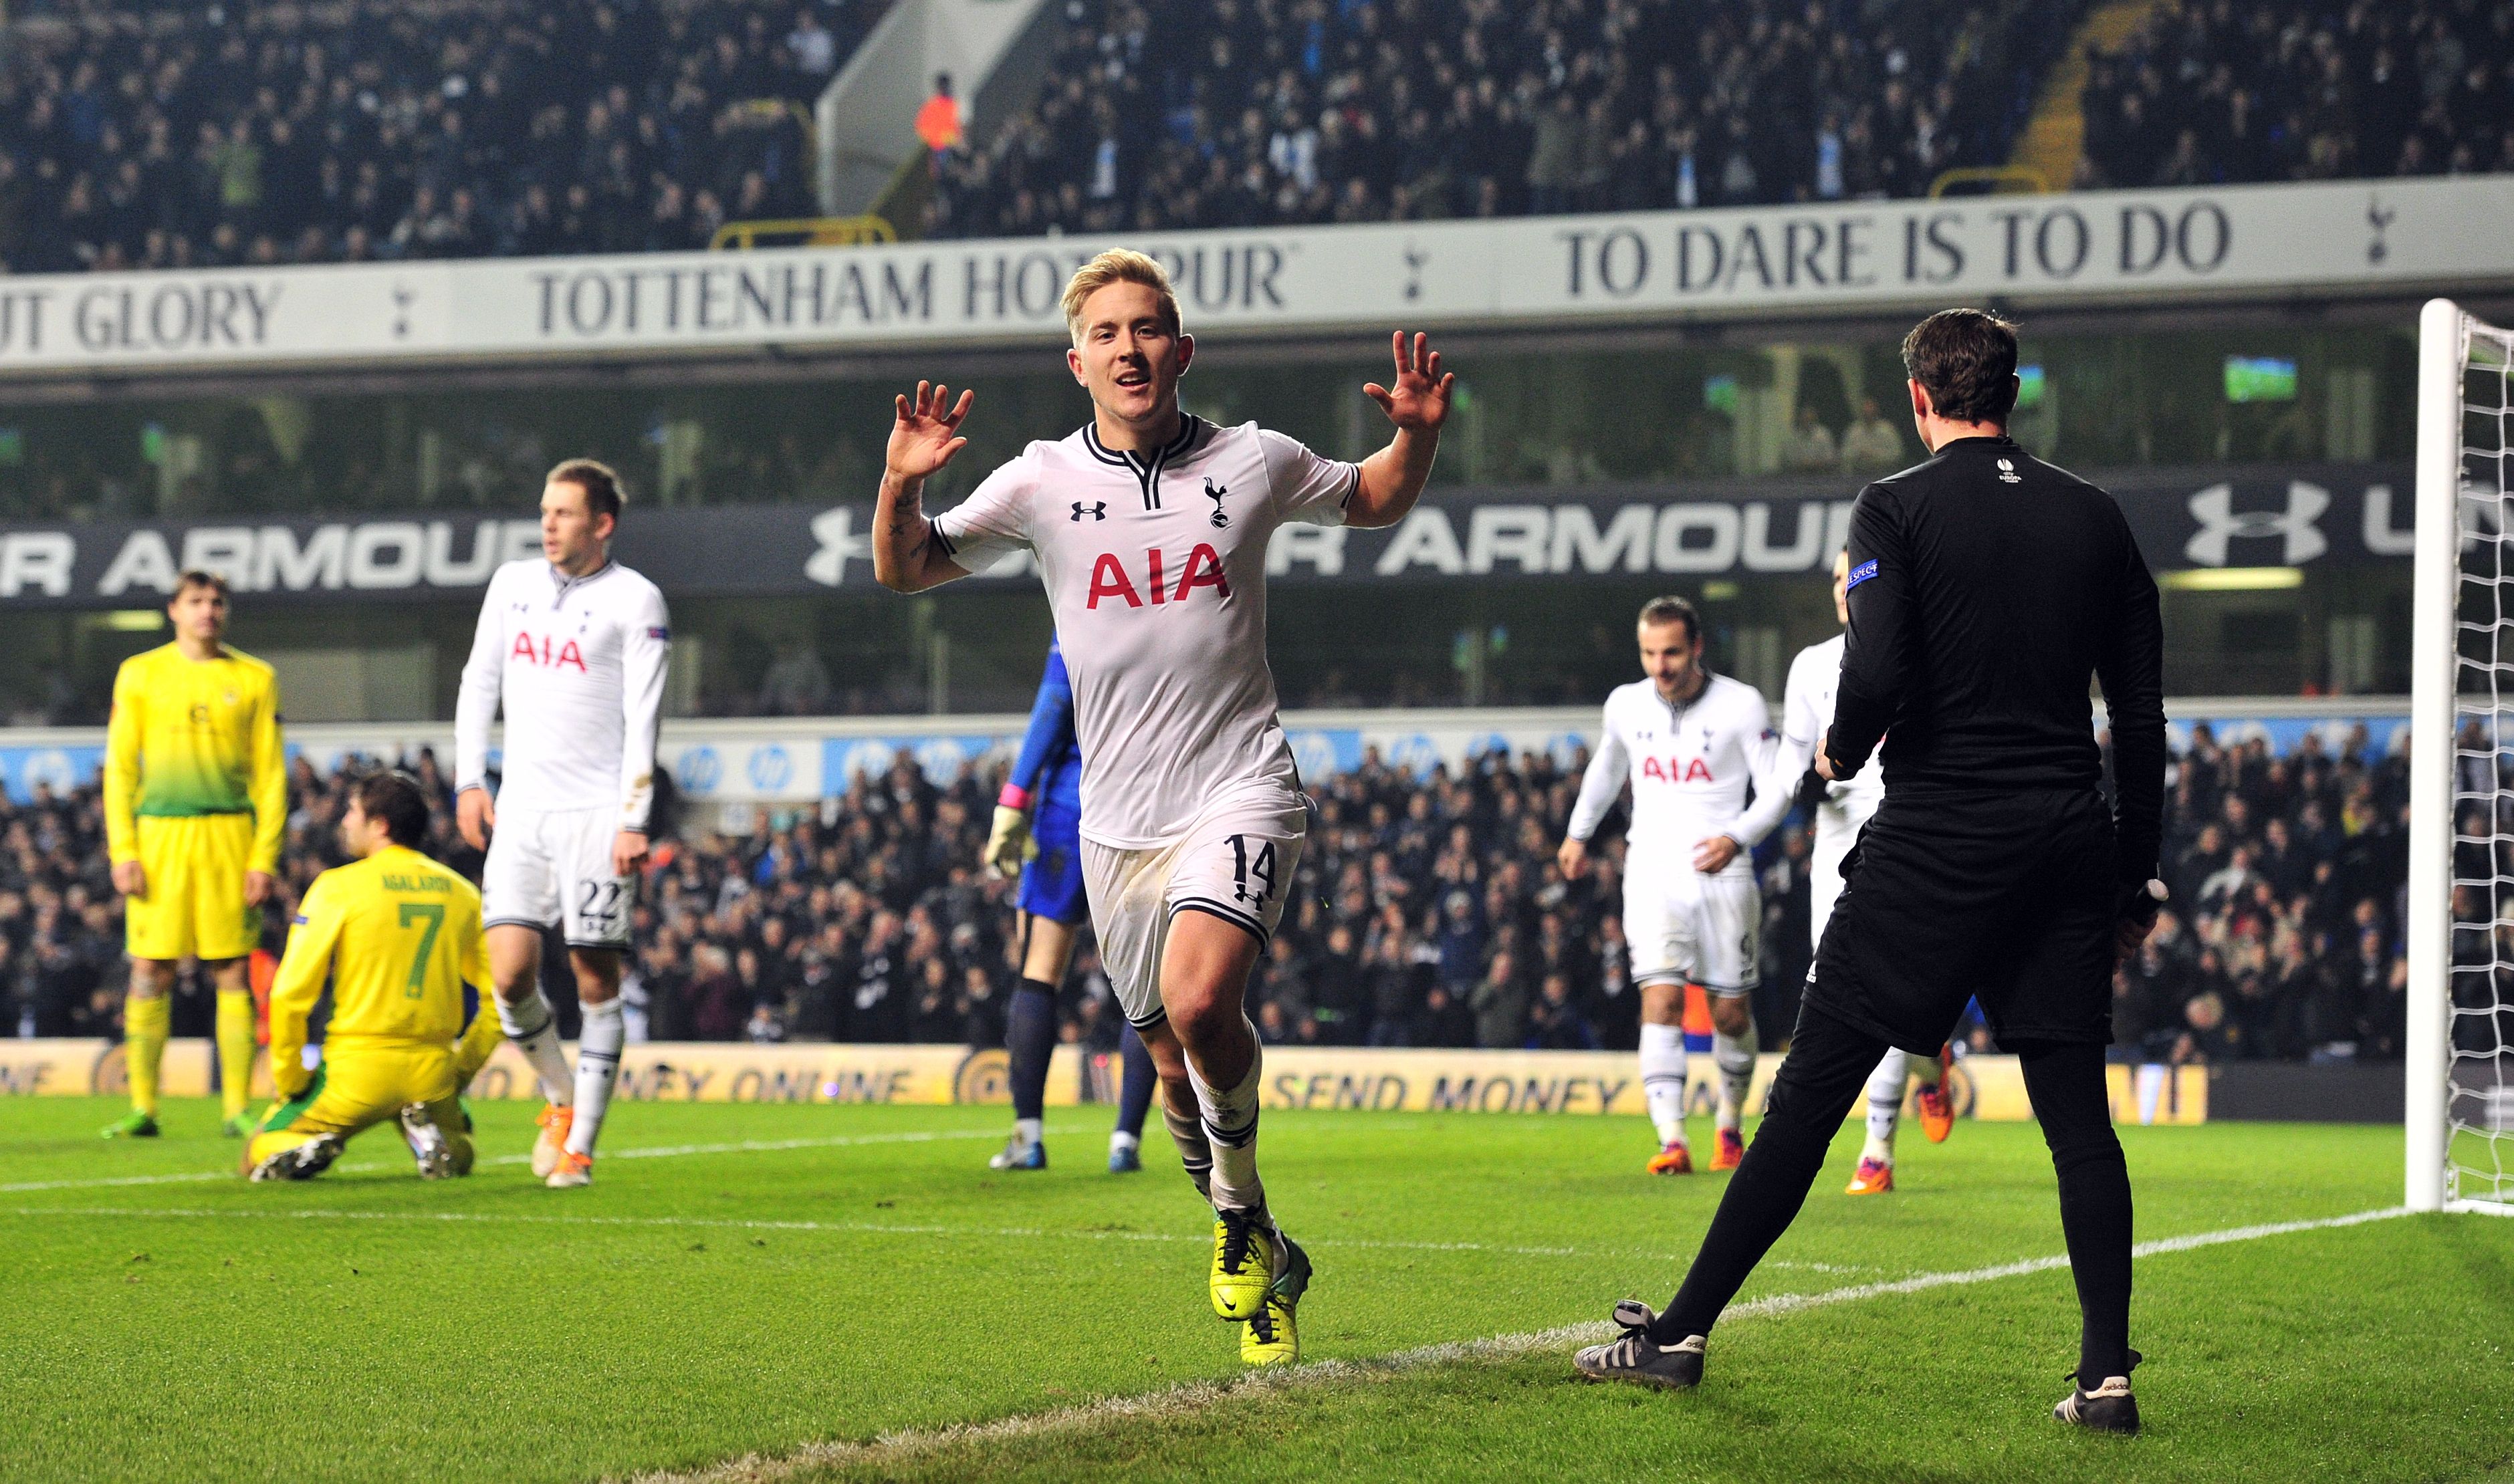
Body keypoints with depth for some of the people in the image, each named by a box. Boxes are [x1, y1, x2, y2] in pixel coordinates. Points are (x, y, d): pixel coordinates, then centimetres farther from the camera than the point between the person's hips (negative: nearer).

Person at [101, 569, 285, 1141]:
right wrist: (122, 850, -3)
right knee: (150, 971, -1)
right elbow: (120, 766, 7)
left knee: (233, 972, -2)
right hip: (158, 835, 0)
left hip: (230, 835, 0)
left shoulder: (254, 679, 8)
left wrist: (266, 855, -3)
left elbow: (271, 772, 6)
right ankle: (143, 1109, 3)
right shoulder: (140, 675, 8)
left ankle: (238, 1109, 1)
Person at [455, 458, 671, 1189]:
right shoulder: (512, 584, 12)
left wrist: (634, 822, -12)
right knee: (510, 971, -7)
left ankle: (580, 1144, 5)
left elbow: (642, 717, -6)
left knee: (596, 979, -3)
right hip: (520, 811, 4)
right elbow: (479, 683, 18)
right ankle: (560, 1098, 17)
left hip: (597, 813, -4)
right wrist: (469, 781, 9)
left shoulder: (635, 600, -3)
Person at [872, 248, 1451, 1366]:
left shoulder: (1252, 463, 2)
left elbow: (1376, 501, 19)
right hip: (1119, 818, 3)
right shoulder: (1042, 484, 2)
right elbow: (904, 572, 5)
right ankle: (1263, 1260, 29)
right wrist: (902, 483, -15)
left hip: (1239, 787, -3)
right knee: (1175, 1064, 8)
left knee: (1200, 1002, -27)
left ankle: (1240, 1213, -4)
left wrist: (1418, 430, -2)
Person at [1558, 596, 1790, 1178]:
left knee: (1731, 1013, 6)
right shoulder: (1626, 705, 4)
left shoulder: (1742, 705, -6)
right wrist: (1579, 832, 32)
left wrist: (1737, 838, -19)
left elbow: (1777, 787, -3)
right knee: (1662, 1000, -16)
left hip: (1722, 875, -1)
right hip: (1653, 873, 1)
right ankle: (1671, 1141, -25)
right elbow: (1606, 767, 26)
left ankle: (1730, 1123, 32)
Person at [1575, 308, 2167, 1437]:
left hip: (1936, 837, -4)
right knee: (2076, 1111, 4)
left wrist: (1841, 751, 5)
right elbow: (2143, 715, 10)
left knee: (1811, 1089, 1)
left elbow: (1875, 675, -17)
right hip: (2068, 840, 4)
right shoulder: (2094, 518, 10)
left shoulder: (1898, 509, -3)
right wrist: (2135, 881, 15)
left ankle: (1681, 1332, 5)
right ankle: (2107, 1375, -2)